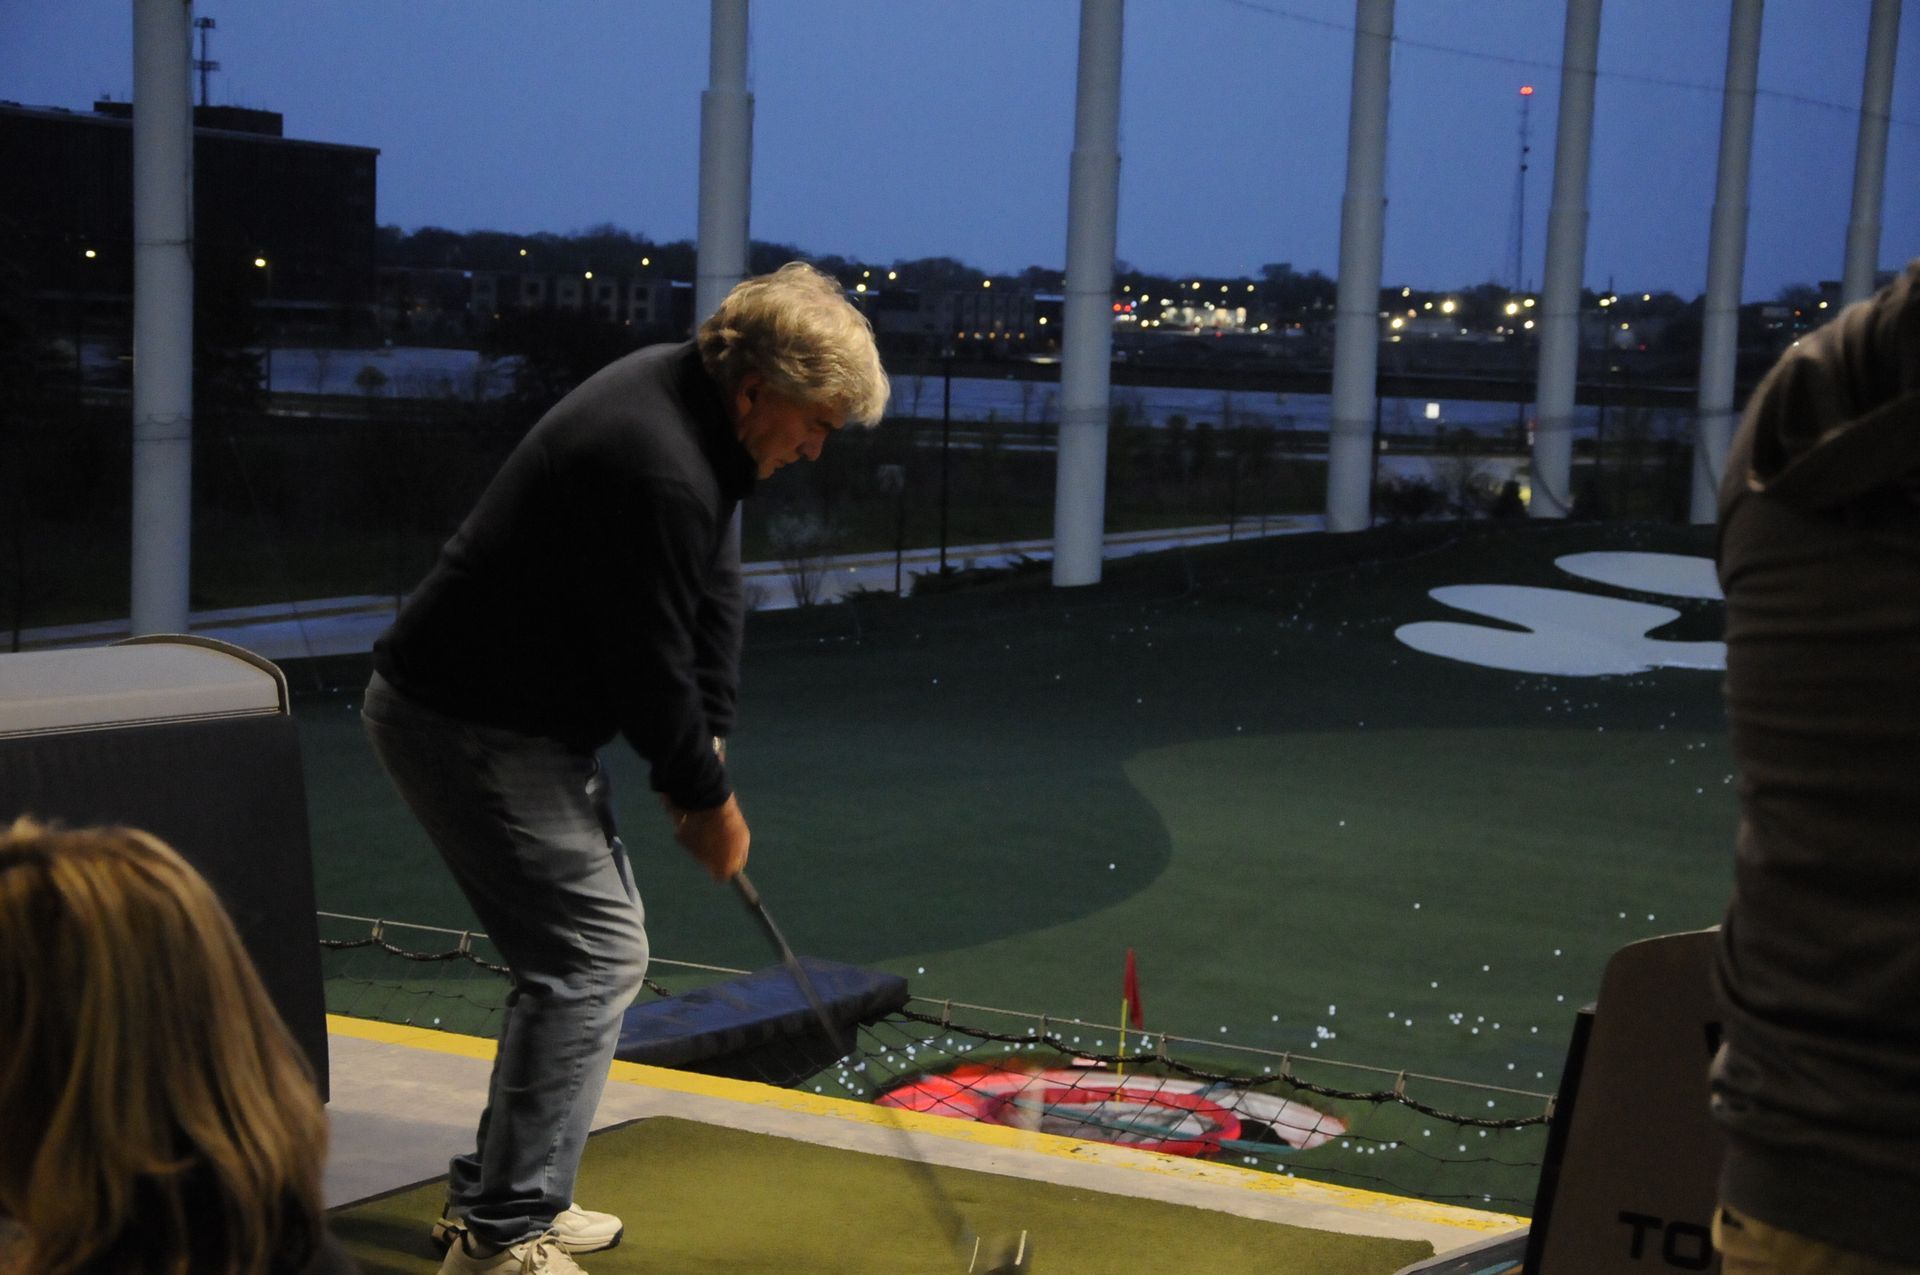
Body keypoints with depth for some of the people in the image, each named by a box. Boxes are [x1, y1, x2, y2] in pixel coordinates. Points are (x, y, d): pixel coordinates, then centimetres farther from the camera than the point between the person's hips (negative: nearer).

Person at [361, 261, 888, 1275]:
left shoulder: (684, 402, 4)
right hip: (468, 726, -11)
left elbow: (711, 587, 7)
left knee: (592, 945, 15)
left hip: (516, 710, 11)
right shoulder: (658, 470, -28)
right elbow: (647, 666, -23)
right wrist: (709, 799, -8)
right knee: (592, 956, -10)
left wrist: (704, 749, -1)